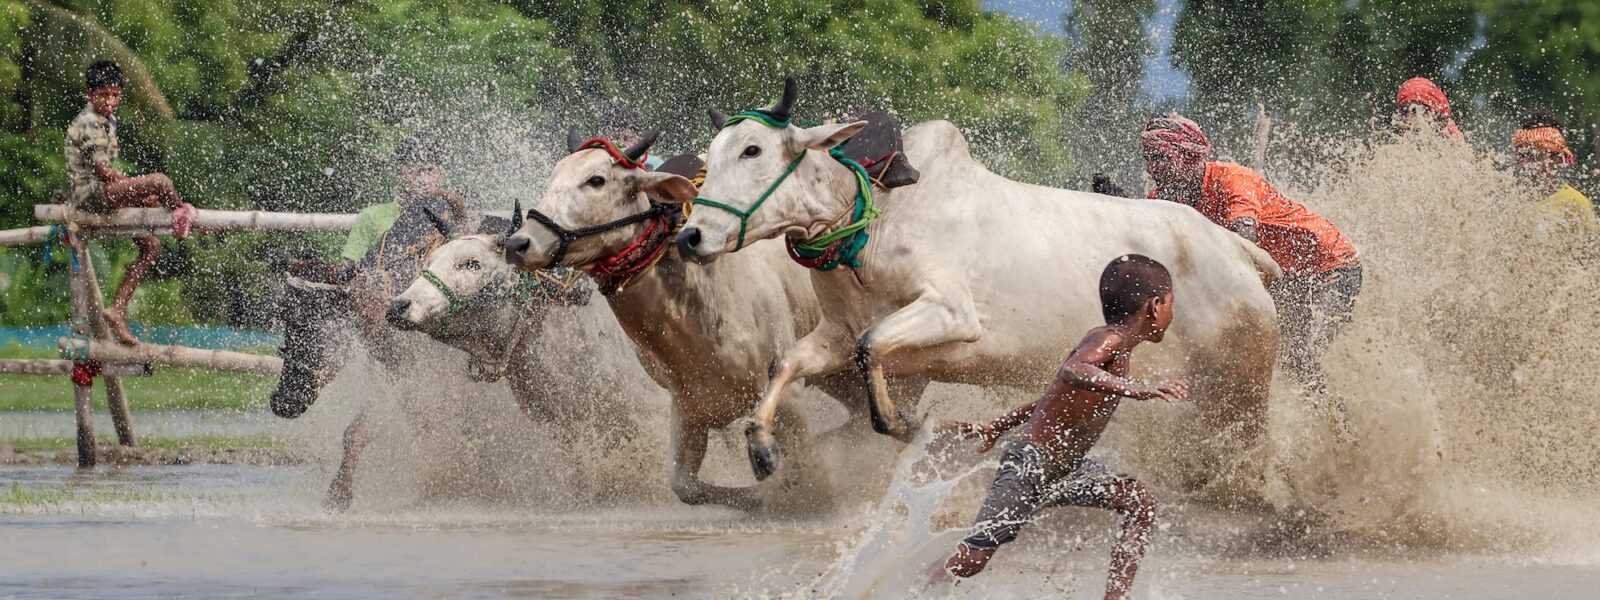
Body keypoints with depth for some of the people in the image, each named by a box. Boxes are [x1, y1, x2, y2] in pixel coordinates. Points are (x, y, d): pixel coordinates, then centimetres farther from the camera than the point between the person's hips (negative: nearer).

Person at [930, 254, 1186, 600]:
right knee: (971, 560, -11)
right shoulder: (1109, 340, -17)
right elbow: (1072, 370, -40)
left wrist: (999, 427, 32)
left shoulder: (1116, 347, 12)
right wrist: (1136, 389, -51)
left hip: (1064, 467, 10)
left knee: (1140, 504, 2)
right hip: (1031, 466, -10)